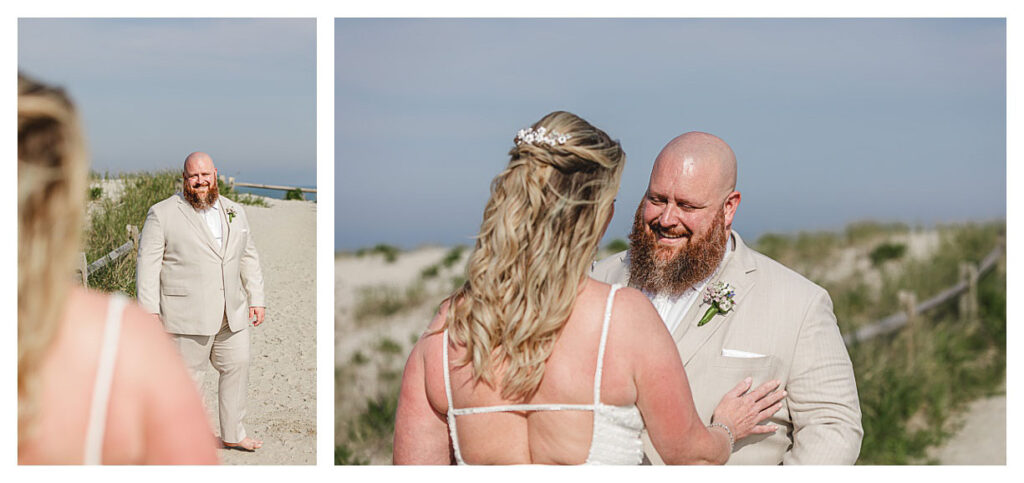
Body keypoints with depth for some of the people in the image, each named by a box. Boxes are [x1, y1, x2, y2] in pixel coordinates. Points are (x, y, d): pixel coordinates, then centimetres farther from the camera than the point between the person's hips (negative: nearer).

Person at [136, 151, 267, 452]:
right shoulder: (162, 214, -3)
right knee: (187, 376, 1)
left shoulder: (235, 213, 13)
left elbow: (249, 259, 17)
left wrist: (256, 300, 11)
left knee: (237, 367, 10)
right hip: (187, 313, -5)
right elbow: (148, 263, -6)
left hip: (231, 314, 5)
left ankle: (232, 434, 25)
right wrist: (149, 310, -12)